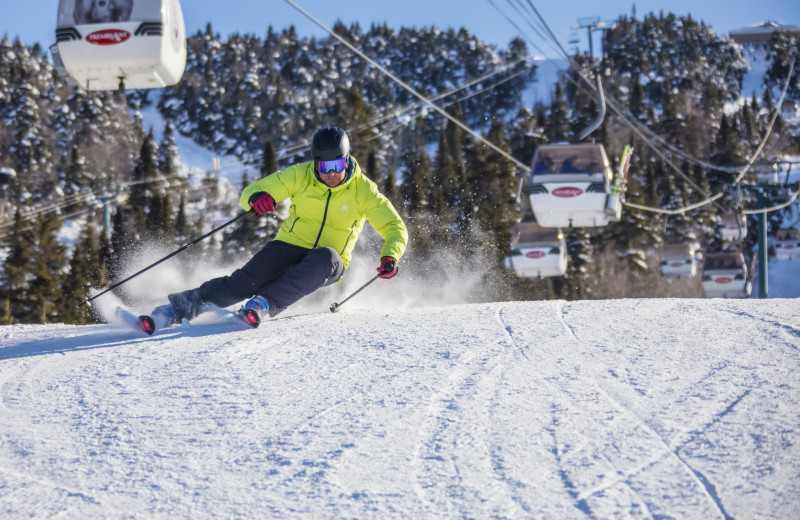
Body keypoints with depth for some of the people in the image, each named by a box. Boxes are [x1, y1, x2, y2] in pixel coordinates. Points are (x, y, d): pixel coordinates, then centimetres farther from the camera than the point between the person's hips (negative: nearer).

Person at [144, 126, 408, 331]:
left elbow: (395, 228, -7)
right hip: (290, 247, 1)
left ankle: (265, 303, -45)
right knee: (246, 281, -27)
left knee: (325, 257, -39)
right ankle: (179, 308, -27)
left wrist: (390, 256, -29)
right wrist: (256, 197, -31)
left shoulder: (362, 190, -8)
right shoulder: (300, 176, -5)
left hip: (329, 267, -1)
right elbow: (250, 192, -4)